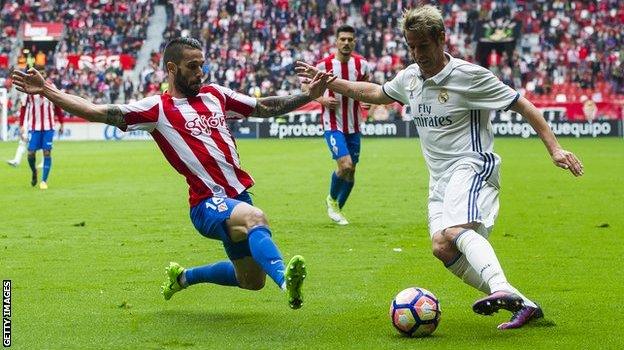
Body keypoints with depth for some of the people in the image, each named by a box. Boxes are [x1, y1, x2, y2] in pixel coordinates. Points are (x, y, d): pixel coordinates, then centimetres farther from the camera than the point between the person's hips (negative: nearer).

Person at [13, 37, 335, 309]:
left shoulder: (215, 95, 13)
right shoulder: (158, 108, -3)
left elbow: (264, 107, 22)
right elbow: (100, 112, -9)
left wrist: (309, 95, 16)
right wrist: (47, 91, -18)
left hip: (238, 195, 7)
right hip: (208, 203, -7)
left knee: (251, 280, 14)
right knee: (255, 218, -38)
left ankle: (183, 277, 35)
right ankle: (286, 280, -57)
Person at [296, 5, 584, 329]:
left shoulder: (469, 75, -8)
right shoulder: (409, 77, 11)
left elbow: (523, 106, -4)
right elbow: (375, 93, 32)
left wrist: (554, 149, -9)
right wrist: (328, 82, 29)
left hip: (472, 166, -7)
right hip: (440, 177, 7)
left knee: (457, 229, -34)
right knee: (442, 246, -12)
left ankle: (502, 290, -55)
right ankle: (522, 305, -9)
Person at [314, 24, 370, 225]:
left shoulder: (361, 64, 0)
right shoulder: (324, 65, -9)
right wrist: (323, 100, -15)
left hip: (353, 125, 4)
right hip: (333, 124, -4)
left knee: (351, 171, 9)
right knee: (345, 165, -20)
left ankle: (338, 208, 30)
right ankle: (332, 199, 8)